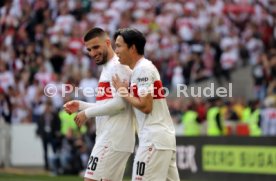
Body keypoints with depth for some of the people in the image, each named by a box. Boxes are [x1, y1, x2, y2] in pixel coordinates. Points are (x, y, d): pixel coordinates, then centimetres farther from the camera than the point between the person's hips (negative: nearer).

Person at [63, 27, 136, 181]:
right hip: (109, 138, 10)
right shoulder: (108, 68, 21)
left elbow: (119, 103, -20)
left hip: (113, 139, -10)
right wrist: (81, 105, 13)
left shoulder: (117, 66, -11)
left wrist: (88, 113, -12)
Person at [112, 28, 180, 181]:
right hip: (166, 136, 10)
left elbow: (146, 106, -17)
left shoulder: (142, 69, -11)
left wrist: (124, 92, -6)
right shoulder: (144, 67, 19)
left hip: (154, 139, -10)